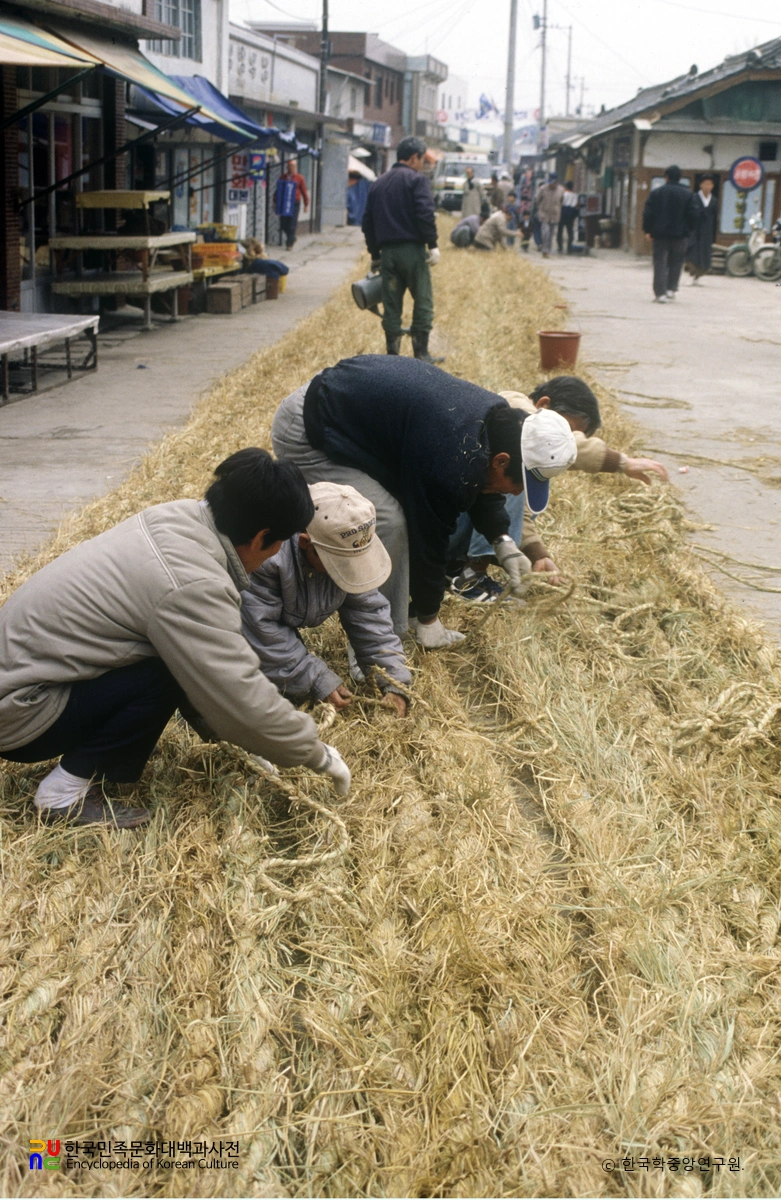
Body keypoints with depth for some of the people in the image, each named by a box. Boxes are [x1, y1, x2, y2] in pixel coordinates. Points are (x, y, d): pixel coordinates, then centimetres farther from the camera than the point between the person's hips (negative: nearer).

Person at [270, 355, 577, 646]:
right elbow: (428, 539, -19)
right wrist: (428, 619, -5)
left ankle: (393, 625, 19)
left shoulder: (499, 417, -4)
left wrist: (502, 542, 3)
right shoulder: (451, 464, -31)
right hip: (306, 435, -10)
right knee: (386, 524, -18)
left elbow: (479, 484, 15)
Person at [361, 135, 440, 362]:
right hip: (412, 250, -5)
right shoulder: (417, 179, -4)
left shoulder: (378, 184, 17)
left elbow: (367, 222, 17)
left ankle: (392, 355, 9)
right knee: (423, 303, 4)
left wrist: (375, 254, 21)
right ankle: (421, 354, 3)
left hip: (387, 251, 6)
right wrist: (433, 245, -14)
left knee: (391, 306, 8)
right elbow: (425, 214, -17)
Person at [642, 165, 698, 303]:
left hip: (660, 234, 0)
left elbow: (648, 213, -3)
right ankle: (672, 289, 11)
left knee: (660, 263, 0)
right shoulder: (688, 194, 1)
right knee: (676, 263, 14)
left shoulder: (656, 192, 0)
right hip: (680, 234, 0)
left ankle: (660, 293, -8)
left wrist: (647, 231, 3)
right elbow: (692, 215, -2)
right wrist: (687, 231, 9)